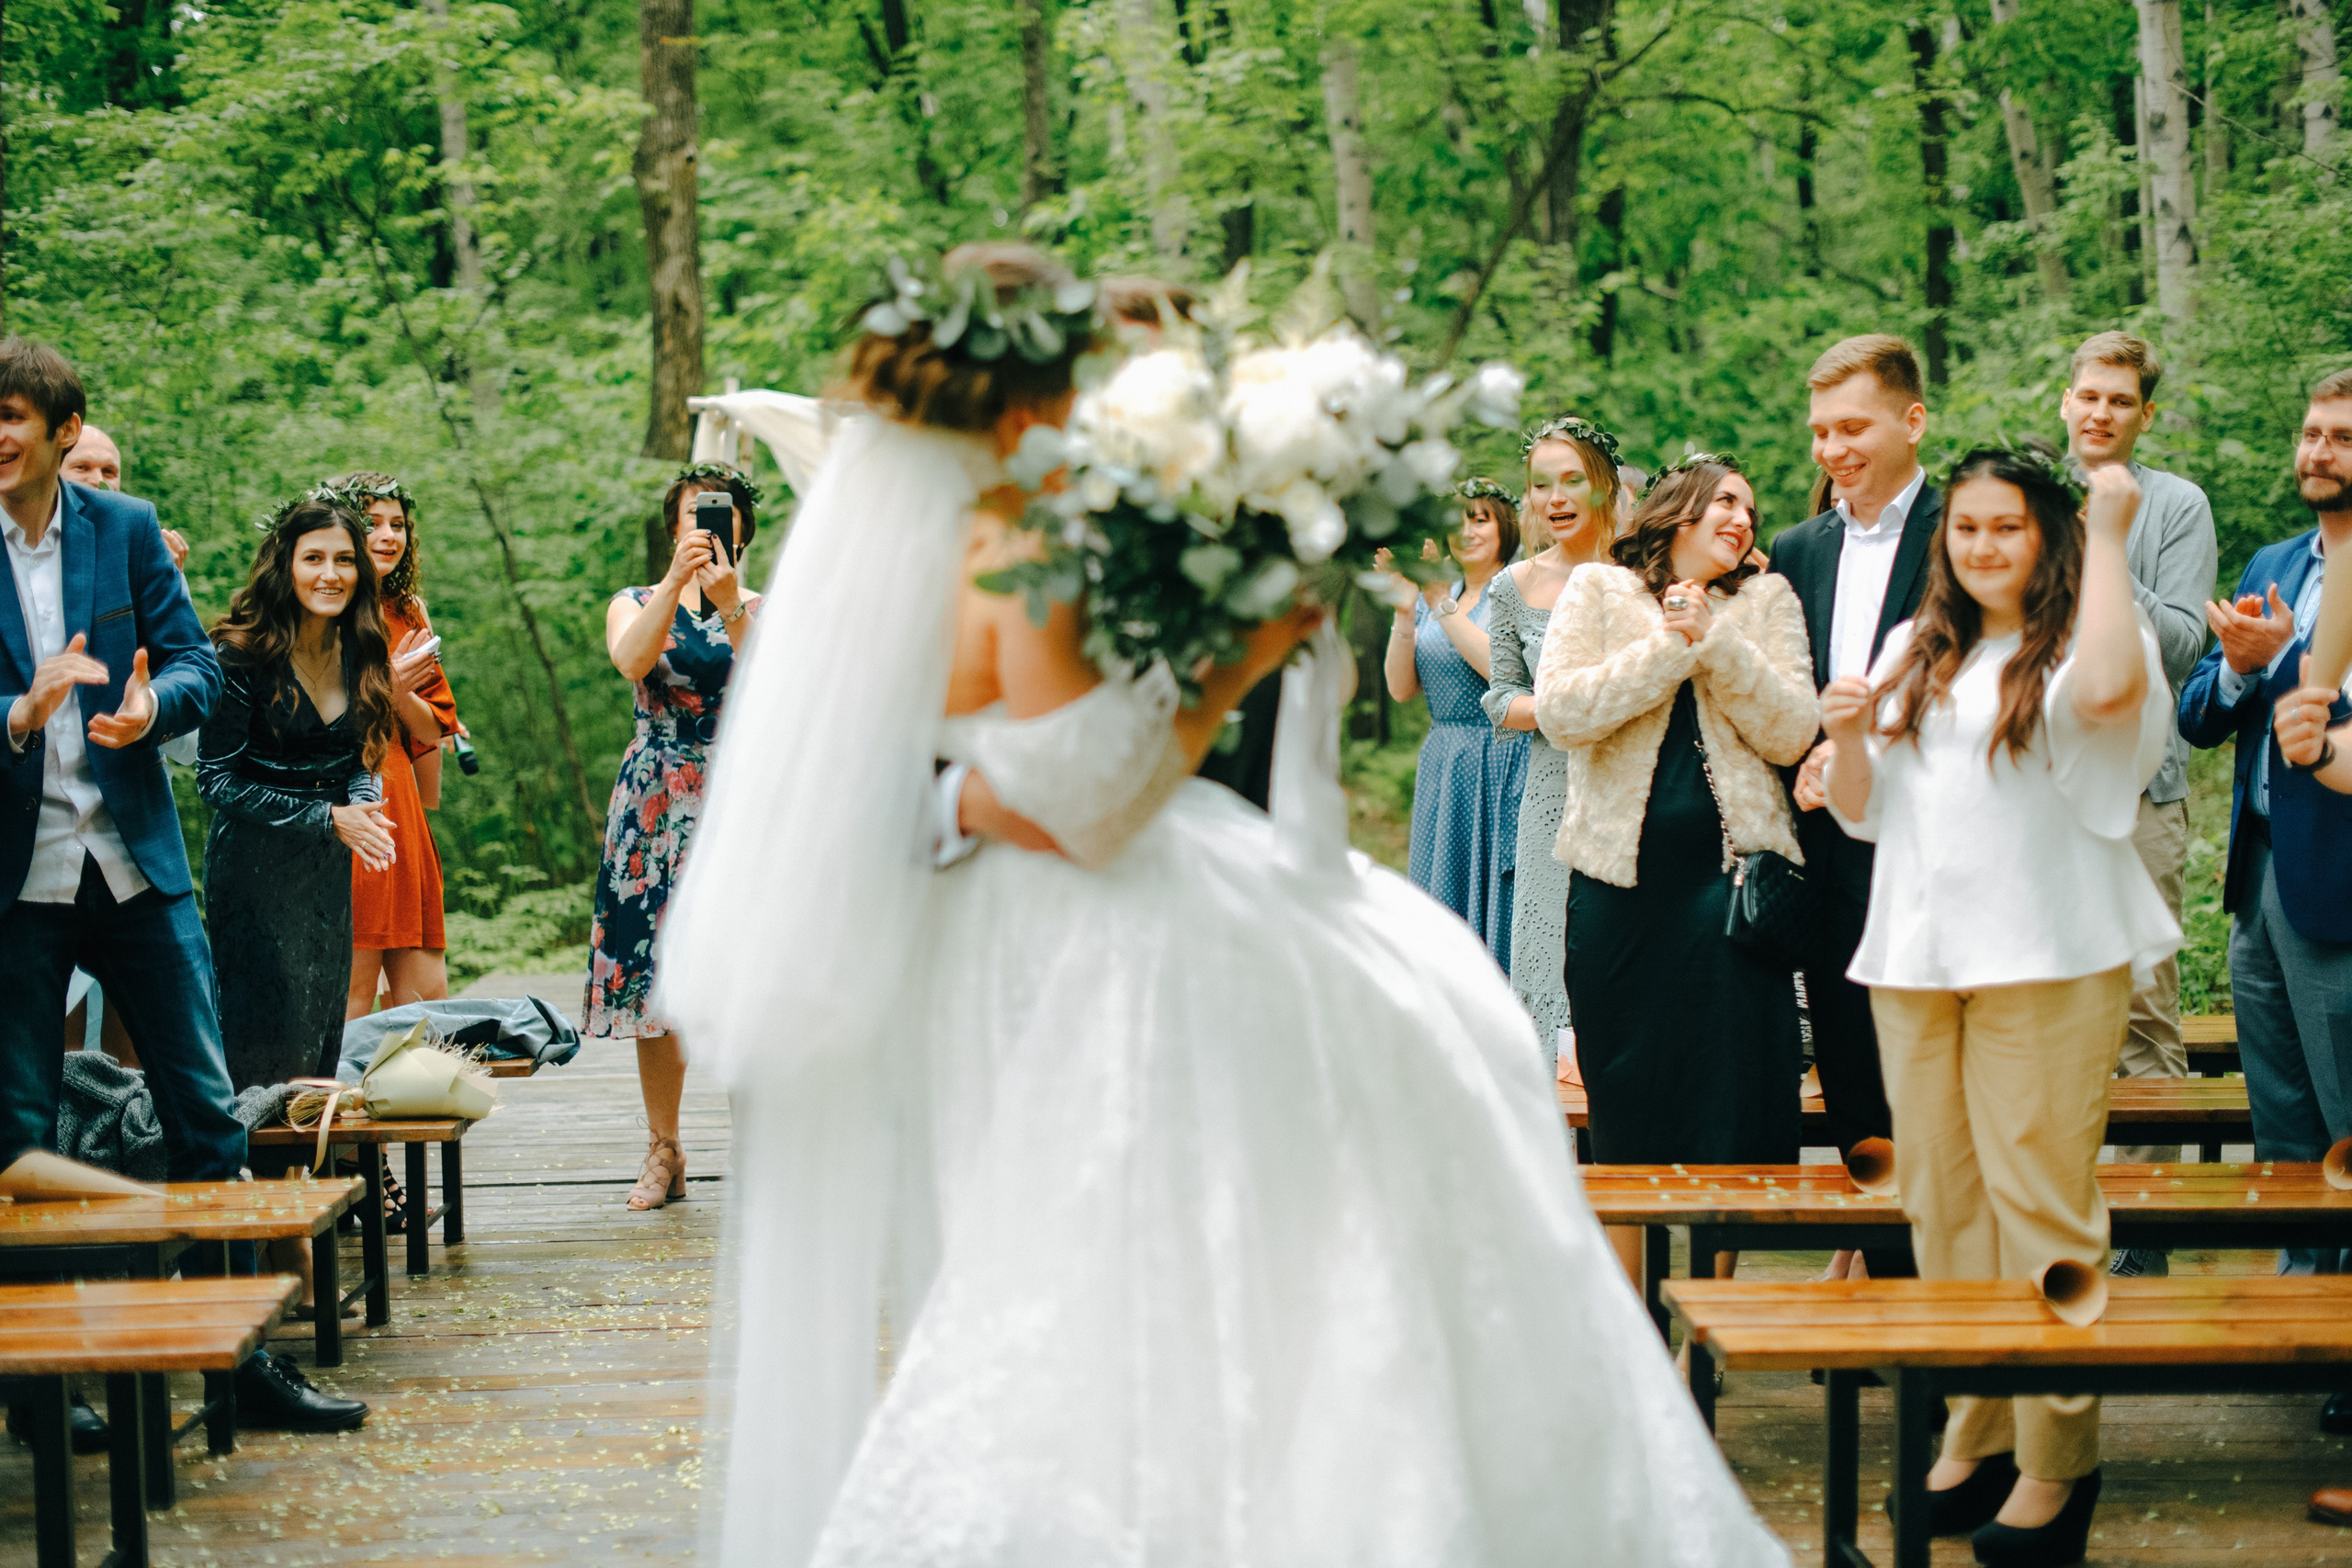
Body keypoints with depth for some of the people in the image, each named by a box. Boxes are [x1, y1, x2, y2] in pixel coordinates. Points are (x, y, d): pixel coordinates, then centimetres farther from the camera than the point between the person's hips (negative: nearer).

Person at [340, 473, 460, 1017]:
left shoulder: (407, 615, 20)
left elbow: (432, 727, 15)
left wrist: (401, 691, -5)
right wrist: (384, 685, -13)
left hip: (400, 805, 7)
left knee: (427, 996, 3)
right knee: (351, 996, -11)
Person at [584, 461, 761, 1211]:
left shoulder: (760, 611, 8)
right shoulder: (635, 604, 10)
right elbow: (631, 659, -14)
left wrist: (730, 605, -23)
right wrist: (677, 581, -26)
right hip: (656, 807, 1)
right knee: (652, 973, 0)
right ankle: (663, 1151, 10)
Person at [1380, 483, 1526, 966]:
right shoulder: (1433, 596, 12)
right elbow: (1402, 689, 5)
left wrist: (1442, 607, -18)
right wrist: (1404, 612, -7)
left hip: (1503, 765, -6)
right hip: (1443, 768, 6)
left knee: (1497, 901, -3)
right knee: (1446, 903, 7)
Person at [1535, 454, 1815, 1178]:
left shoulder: (1766, 602, 10)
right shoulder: (1597, 590, 7)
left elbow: (1790, 735, -3)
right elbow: (1559, 712, -7)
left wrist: (1714, 641, -11)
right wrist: (1670, 647, -11)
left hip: (1728, 873, 0)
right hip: (1621, 879, 0)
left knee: (1733, 1098, -5)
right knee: (1624, 1110, 6)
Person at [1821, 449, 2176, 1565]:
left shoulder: (2072, 645, -1)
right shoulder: (1912, 655, 16)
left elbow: (2108, 688, -27)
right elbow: (1861, 814, 19)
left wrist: (2108, 537, -17)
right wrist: (1847, 739, -3)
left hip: (2047, 960, -6)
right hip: (1916, 959, 6)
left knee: (2039, 1199, -7)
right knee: (1941, 1201, 9)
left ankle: (2056, 1459, -2)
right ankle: (1977, 1427, 19)